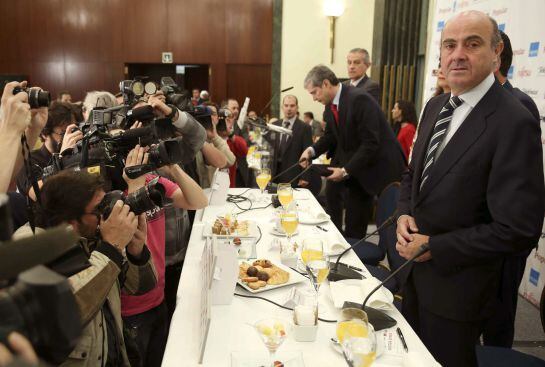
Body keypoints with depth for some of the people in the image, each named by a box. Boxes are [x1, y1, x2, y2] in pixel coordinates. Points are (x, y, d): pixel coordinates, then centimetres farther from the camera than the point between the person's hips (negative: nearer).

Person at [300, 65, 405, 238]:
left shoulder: (359, 99, -25)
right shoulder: (330, 104, 0)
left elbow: (371, 143, -27)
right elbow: (331, 135, 10)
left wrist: (346, 170, -24)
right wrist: (312, 150, -9)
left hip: (380, 165, -7)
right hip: (352, 164, 8)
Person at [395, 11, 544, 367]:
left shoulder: (514, 123, -23)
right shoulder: (436, 106, 2)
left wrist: (434, 248, -20)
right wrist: (404, 214, -6)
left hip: (457, 282, -7)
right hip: (415, 268, 7)